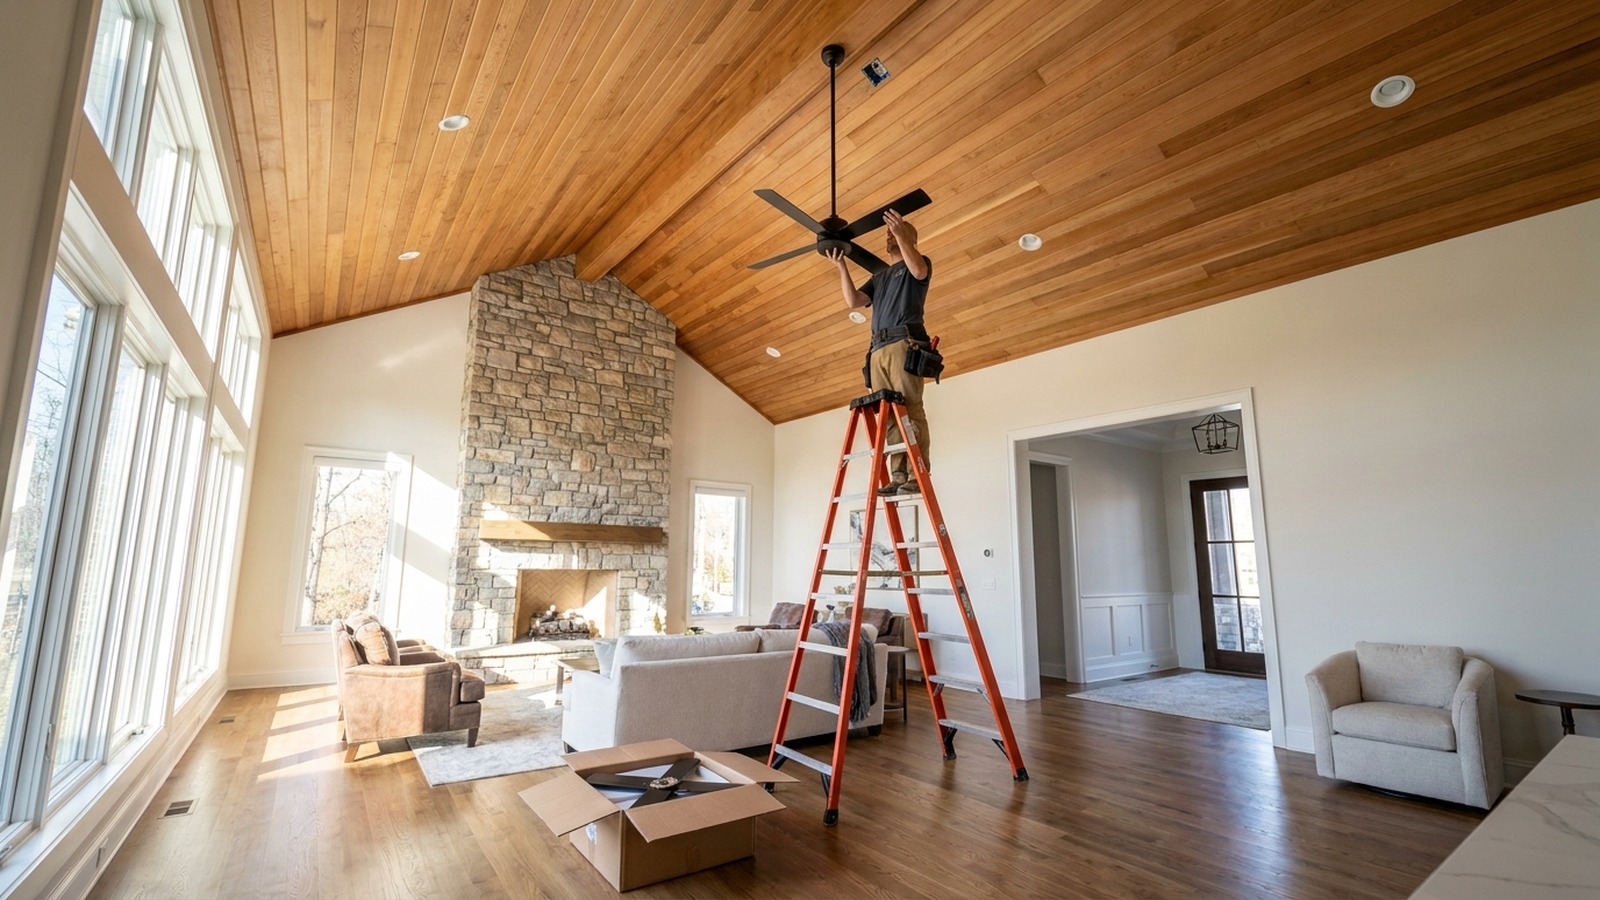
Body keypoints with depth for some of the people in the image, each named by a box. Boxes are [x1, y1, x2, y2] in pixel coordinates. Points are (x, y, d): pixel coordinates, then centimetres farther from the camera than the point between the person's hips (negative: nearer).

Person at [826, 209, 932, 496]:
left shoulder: (918, 262, 15)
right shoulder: (879, 277, 32)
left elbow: (918, 270, -12)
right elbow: (853, 301, 17)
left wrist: (900, 233, -13)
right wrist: (841, 267, 12)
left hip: (904, 342, -6)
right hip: (878, 348, 6)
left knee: (909, 409, -16)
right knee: (889, 415, -4)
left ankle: (917, 477, -20)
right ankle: (898, 478, -7)